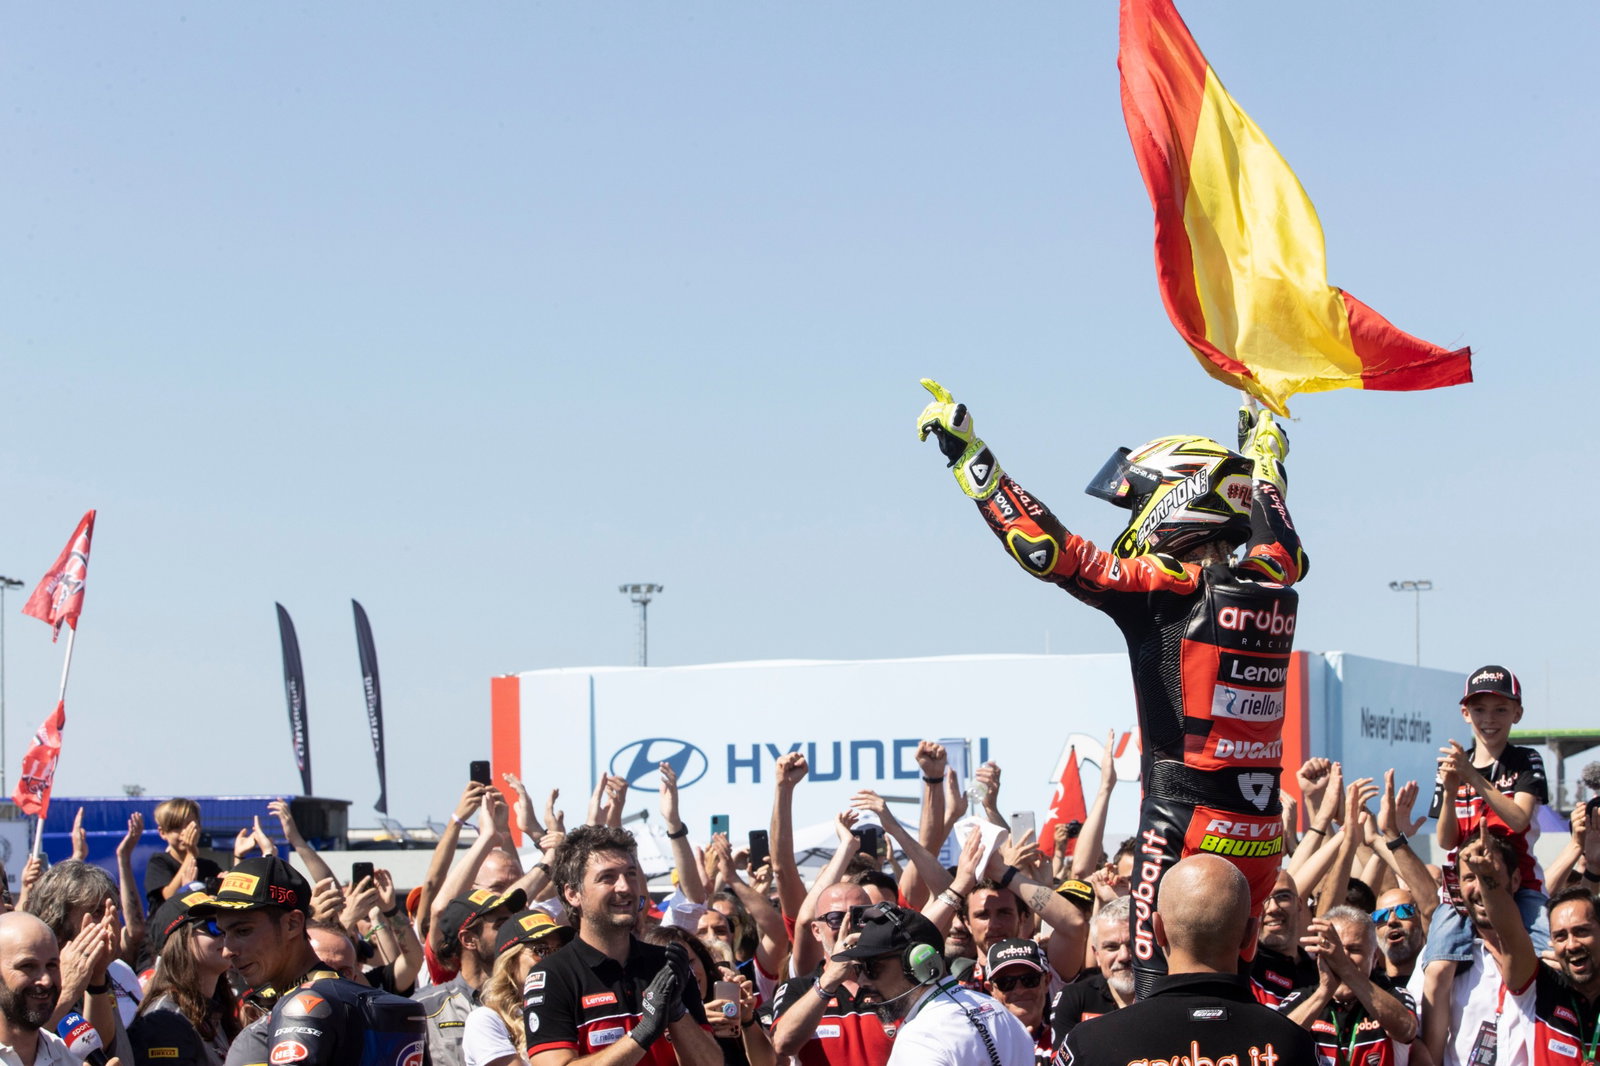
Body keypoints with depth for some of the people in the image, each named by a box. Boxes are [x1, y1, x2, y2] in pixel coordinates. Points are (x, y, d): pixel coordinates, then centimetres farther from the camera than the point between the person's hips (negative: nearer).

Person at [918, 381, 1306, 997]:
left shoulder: (1170, 589, -13)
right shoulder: (1271, 588, 7)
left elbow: (1051, 550, -13)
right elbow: (1285, 548, 31)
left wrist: (967, 455, -7)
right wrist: (1265, 461, 49)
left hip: (1188, 831, -7)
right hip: (1262, 837, 7)